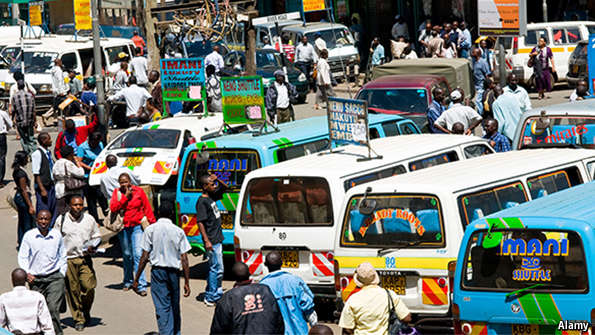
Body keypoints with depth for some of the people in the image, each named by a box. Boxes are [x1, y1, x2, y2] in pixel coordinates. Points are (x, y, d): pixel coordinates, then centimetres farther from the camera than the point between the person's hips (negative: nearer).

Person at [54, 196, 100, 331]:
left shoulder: (89, 219, 5)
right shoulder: (61, 220, 1)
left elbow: (97, 237, 16)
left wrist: (93, 246, -5)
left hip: (85, 259, 1)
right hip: (68, 260, -1)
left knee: (89, 287, -9)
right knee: (72, 290, 0)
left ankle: (86, 313, 17)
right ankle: (78, 319, 10)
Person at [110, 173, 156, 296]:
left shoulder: (139, 191, -2)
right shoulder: (117, 192, 2)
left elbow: (147, 208, 3)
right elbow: (113, 208, -11)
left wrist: (153, 223, 1)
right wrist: (125, 196, -16)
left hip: (137, 227, -2)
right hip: (123, 228, 3)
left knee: (138, 254, -13)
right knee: (127, 255, 15)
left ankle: (141, 285, -14)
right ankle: (128, 281, 33)